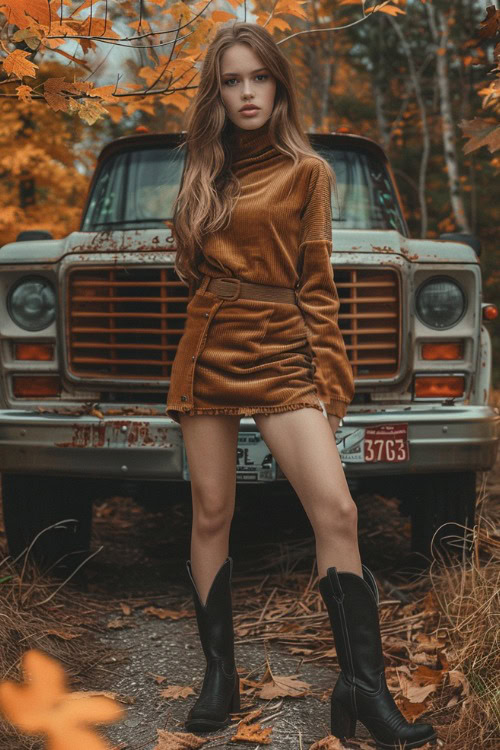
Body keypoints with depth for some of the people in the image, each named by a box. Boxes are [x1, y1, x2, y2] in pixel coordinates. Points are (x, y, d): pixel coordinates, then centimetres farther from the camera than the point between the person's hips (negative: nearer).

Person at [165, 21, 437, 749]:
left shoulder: (306, 171, 4)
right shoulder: (205, 172, 15)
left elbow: (317, 285, 4)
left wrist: (331, 379, 0)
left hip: (283, 354, -3)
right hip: (208, 352, 4)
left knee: (337, 510, -16)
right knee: (211, 517, 4)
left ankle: (365, 687, -9)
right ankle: (219, 675, 16)